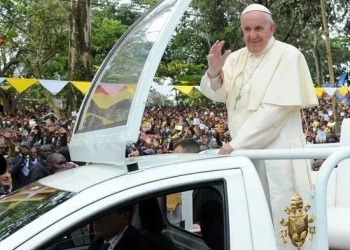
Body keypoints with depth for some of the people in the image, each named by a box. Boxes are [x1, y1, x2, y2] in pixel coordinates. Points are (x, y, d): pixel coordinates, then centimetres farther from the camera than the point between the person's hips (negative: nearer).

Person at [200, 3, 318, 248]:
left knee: (279, 218, -1)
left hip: (277, 152, -6)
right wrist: (214, 71, -19)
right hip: (243, 151, 6)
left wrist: (236, 143, -19)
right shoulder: (237, 58, 10)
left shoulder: (288, 56, -9)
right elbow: (218, 94, 2)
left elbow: (275, 109, -18)